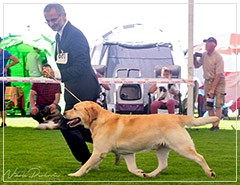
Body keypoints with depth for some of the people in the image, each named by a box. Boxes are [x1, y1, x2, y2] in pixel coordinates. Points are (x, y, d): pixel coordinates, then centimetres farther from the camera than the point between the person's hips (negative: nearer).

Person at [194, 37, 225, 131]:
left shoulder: (218, 57, -19)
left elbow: (218, 75, -20)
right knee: (208, 104, 4)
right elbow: (197, 66, 14)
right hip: (208, 81, 6)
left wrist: (212, 89, -22)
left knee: (218, 104, -9)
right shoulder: (204, 55, 1)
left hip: (218, 81, -6)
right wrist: (195, 58, -7)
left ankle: (216, 124, -11)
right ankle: (213, 124, 11)